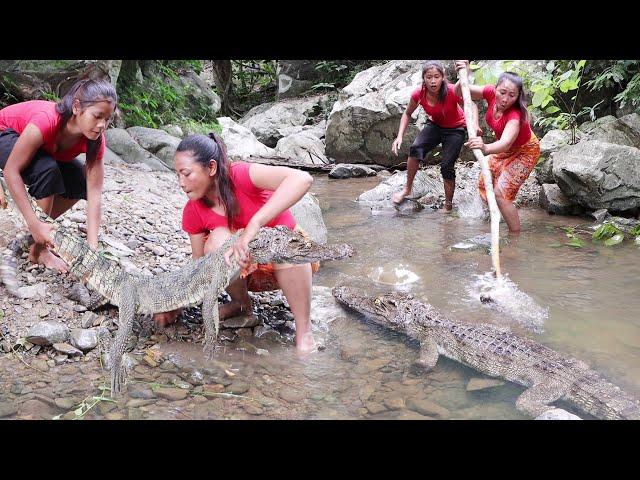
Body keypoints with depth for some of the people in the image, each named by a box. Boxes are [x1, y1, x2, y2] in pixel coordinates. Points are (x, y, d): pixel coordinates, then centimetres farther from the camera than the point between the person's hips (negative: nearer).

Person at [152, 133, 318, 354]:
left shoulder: (240, 175, -27)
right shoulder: (193, 211, -11)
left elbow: (302, 179, -44)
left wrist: (252, 227, -51)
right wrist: (176, 306, -16)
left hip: (285, 263, -3)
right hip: (246, 271, 3)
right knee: (219, 239, -26)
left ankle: (304, 332, -25)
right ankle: (240, 303, -1)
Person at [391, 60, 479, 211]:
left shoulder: (452, 92, -32)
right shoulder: (418, 94, -21)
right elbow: (407, 114, -4)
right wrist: (400, 136, -14)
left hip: (456, 129, -2)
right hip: (435, 125, 3)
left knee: (446, 166, -12)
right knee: (415, 148, -24)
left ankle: (448, 205, 10)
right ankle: (407, 189, -8)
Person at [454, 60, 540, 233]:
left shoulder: (515, 115, -40)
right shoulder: (491, 93, -24)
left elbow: (506, 143, -58)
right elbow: (460, 92, -19)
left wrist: (486, 148, -80)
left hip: (524, 151, -7)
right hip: (505, 148, 7)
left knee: (501, 193, -20)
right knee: (484, 184, 15)